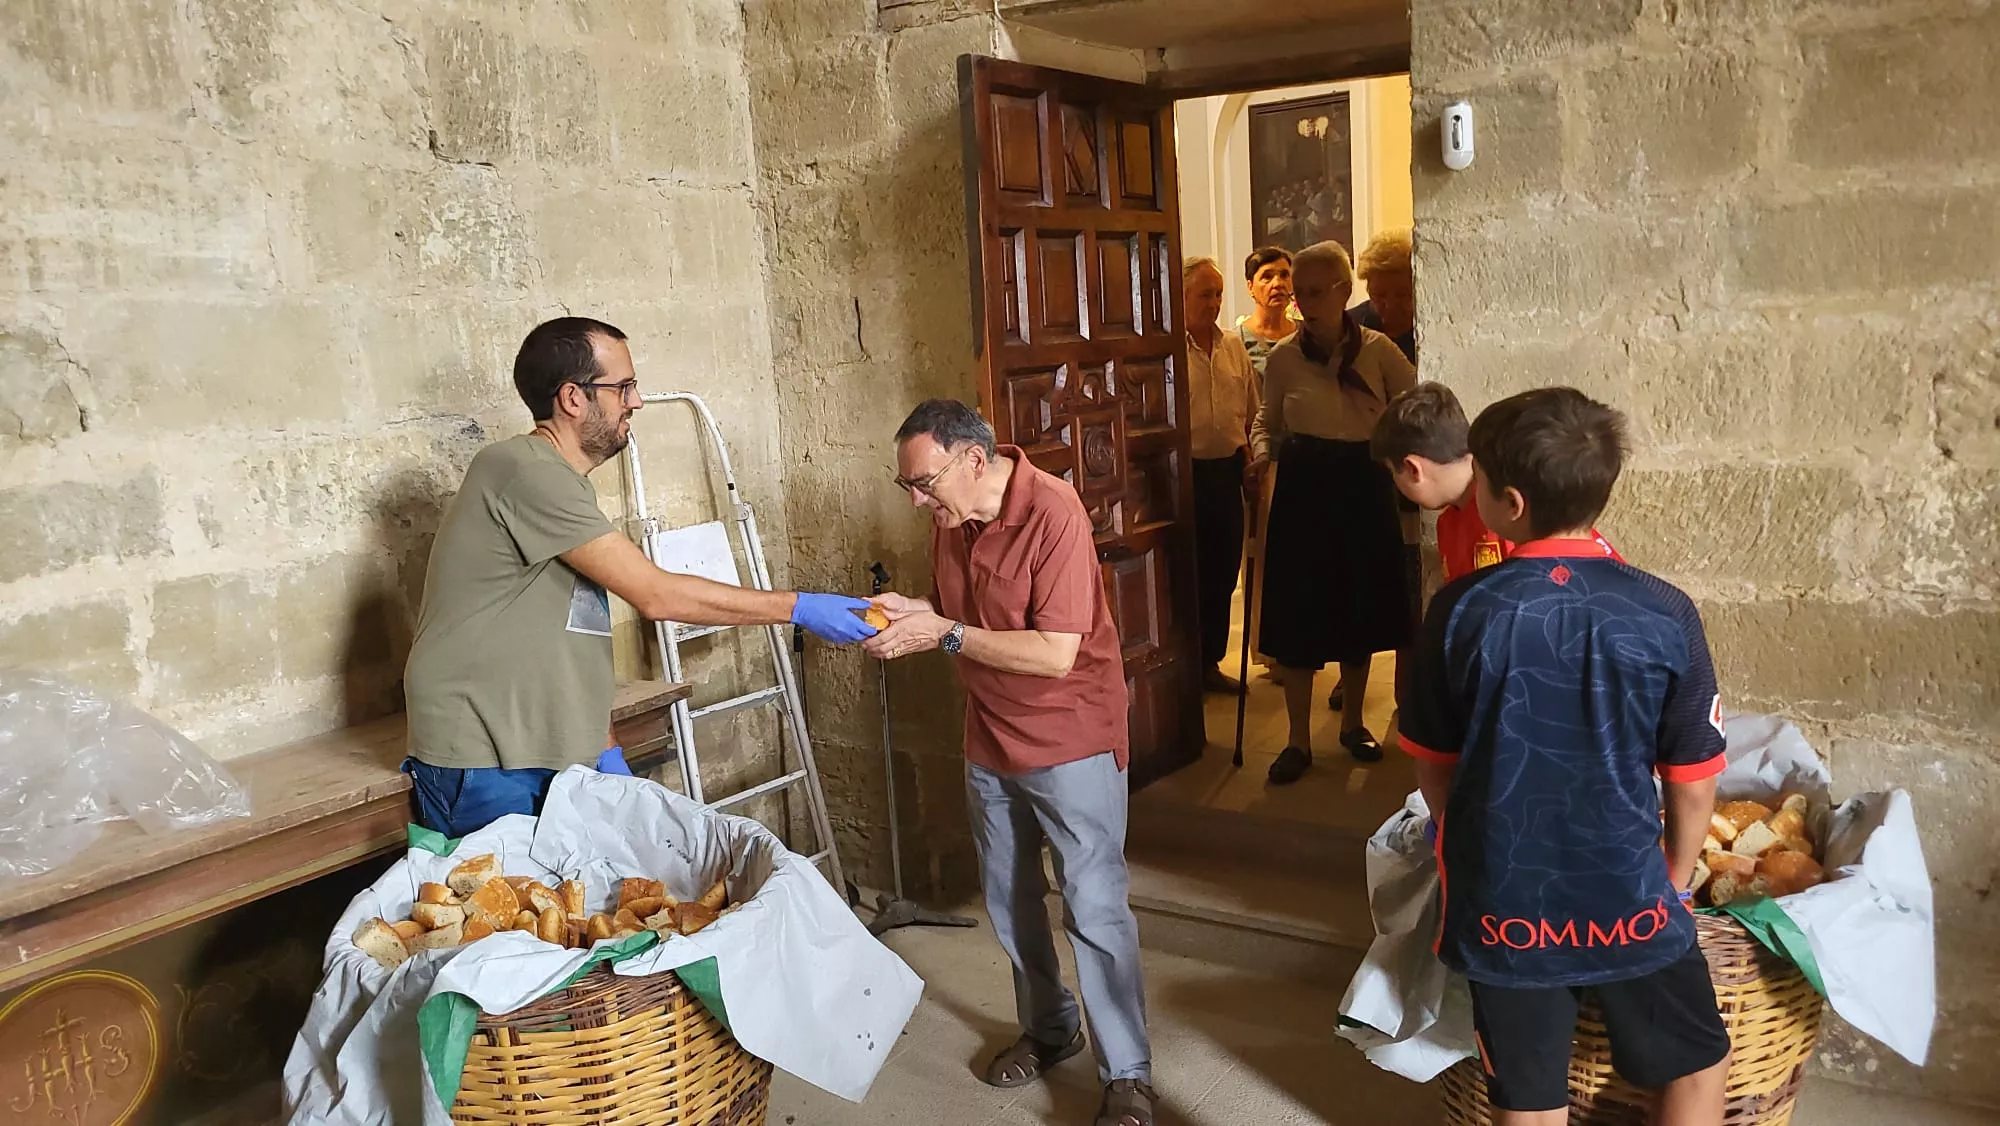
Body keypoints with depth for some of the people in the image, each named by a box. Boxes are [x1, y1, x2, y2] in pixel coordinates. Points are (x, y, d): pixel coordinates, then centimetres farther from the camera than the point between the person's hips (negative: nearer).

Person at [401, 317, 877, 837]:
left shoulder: (559, 482, 16)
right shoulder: (523, 470, -17)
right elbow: (656, 595, -20)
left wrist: (606, 751, 10)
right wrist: (799, 608, -14)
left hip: (553, 764, 9)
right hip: (482, 776, -9)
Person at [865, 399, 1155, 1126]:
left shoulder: (1052, 513, -25)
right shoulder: (948, 518, -3)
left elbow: (1056, 654, -28)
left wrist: (945, 634, -28)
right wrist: (910, 613, -12)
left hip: (1070, 739, -7)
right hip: (990, 739, 7)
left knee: (1095, 907, -2)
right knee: (1008, 900, 17)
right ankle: (1049, 1030, 37)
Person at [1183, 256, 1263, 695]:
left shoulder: (1234, 347, 10)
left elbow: (1251, 411, 16)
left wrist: (1253, 459, 7)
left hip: (1227, 471, 6)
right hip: (1187, 473, -6)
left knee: (1223, 571, 13)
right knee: (1188, 572, 2)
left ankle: (1210, 662, 27)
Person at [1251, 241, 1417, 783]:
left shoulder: (1378, 350, -4)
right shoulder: (1283, 357, -1)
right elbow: (1269, 422, 11)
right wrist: (1262, 454, -7)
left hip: (1363, 482, 0)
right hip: (1304, 485, 0)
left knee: (1361, 607, 11)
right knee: (1298, 611, 1)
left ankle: (1353, 724, 30)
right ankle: (1299, 740, 13)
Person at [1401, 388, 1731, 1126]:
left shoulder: (1460, 610, -14)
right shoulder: (1664, 616, -14)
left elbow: (1434, 766, -2)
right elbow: (1692, 785, -5)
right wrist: (1675, 881, 14)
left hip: (1501, 902, 1)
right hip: (1626, 900, 0)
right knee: (1700, 1064, 25)